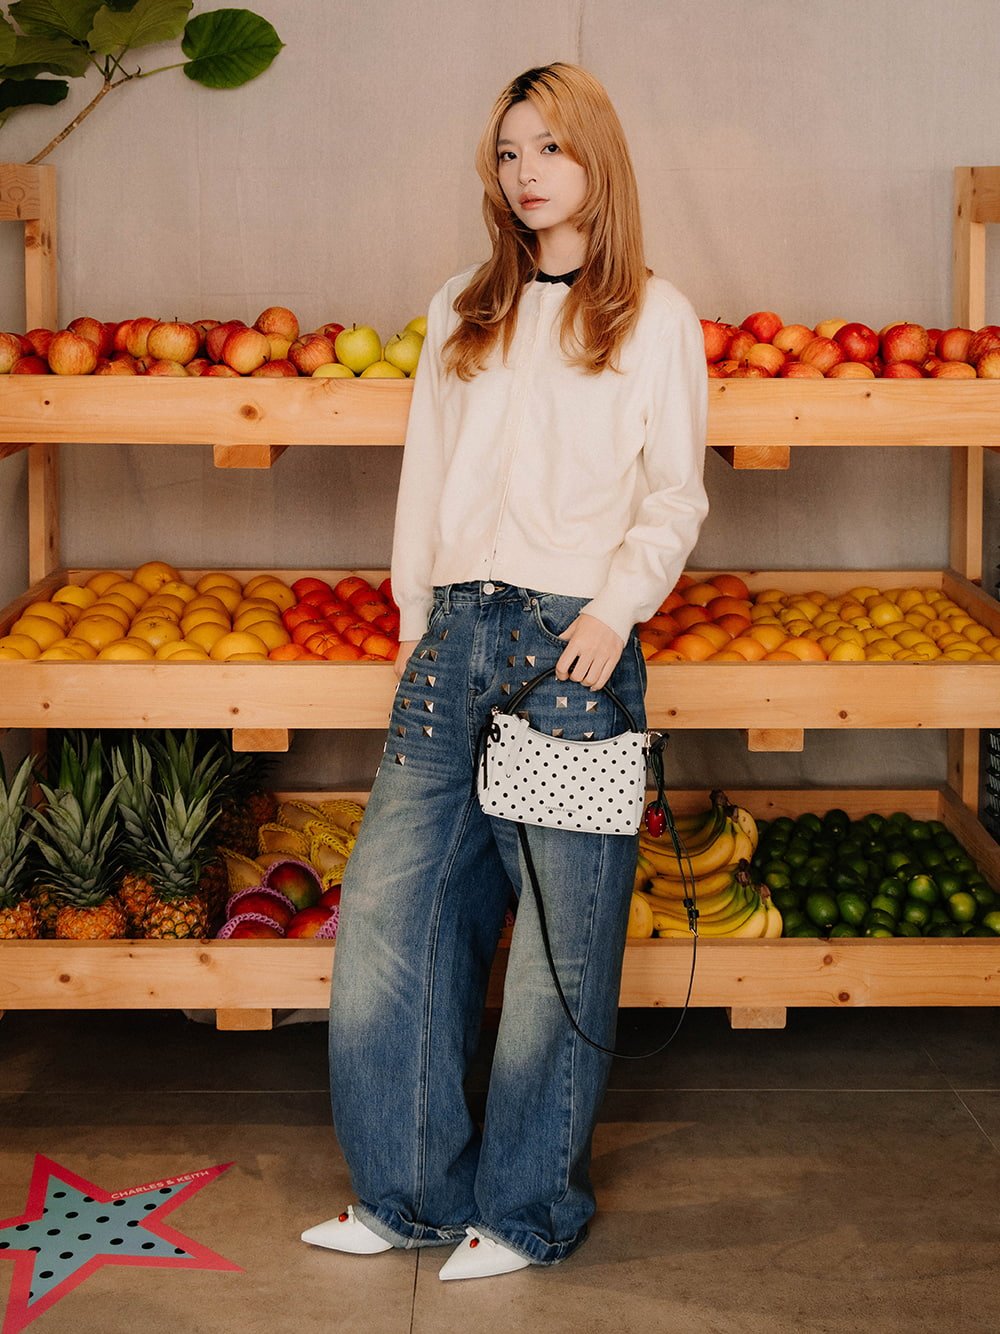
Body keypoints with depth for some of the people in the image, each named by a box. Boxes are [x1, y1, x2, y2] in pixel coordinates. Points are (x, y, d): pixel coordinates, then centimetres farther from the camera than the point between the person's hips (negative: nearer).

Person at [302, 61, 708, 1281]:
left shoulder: (653, 316, 4)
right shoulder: (460, 313, 17)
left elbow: (676, 494, 2)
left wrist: (619, 601, -13)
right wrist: (416, 620, 13)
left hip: (572, 641, -4)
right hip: (455, 633, 5)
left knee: (562, 938, 1)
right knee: (387, 911, 2)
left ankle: (529, 1211, 16)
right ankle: (415, 1189, 17)